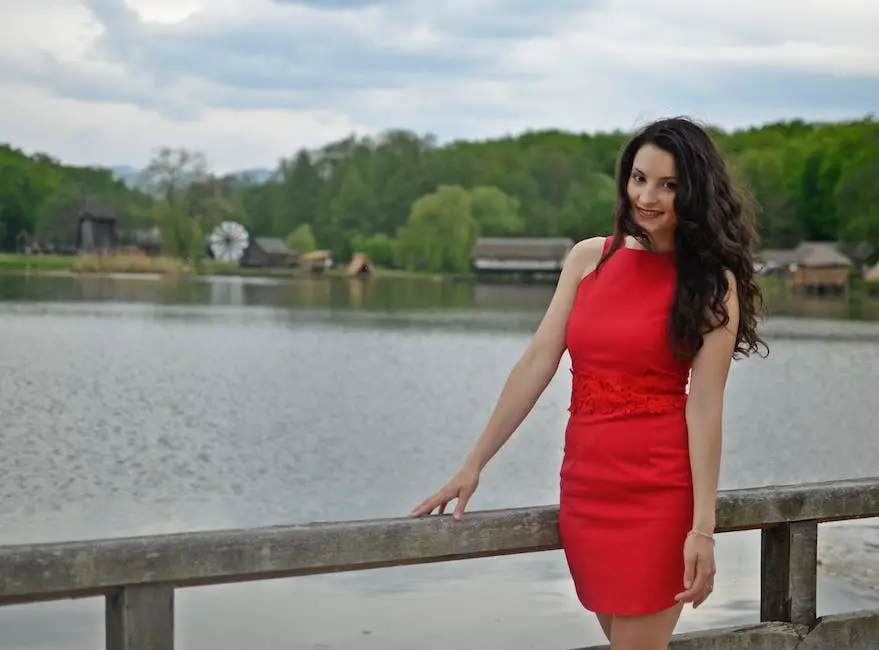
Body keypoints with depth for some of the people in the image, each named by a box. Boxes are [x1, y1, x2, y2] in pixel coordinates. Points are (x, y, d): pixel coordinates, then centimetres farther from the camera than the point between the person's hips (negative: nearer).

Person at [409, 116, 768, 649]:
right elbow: (537, 363, 5)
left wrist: (702, 528, -16)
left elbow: (704, 406, -11)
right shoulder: (588, 258, 7)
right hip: (585, 480, 4)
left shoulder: (711, 283, -5)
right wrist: (473, 465, 3)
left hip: (657, 489, -4)